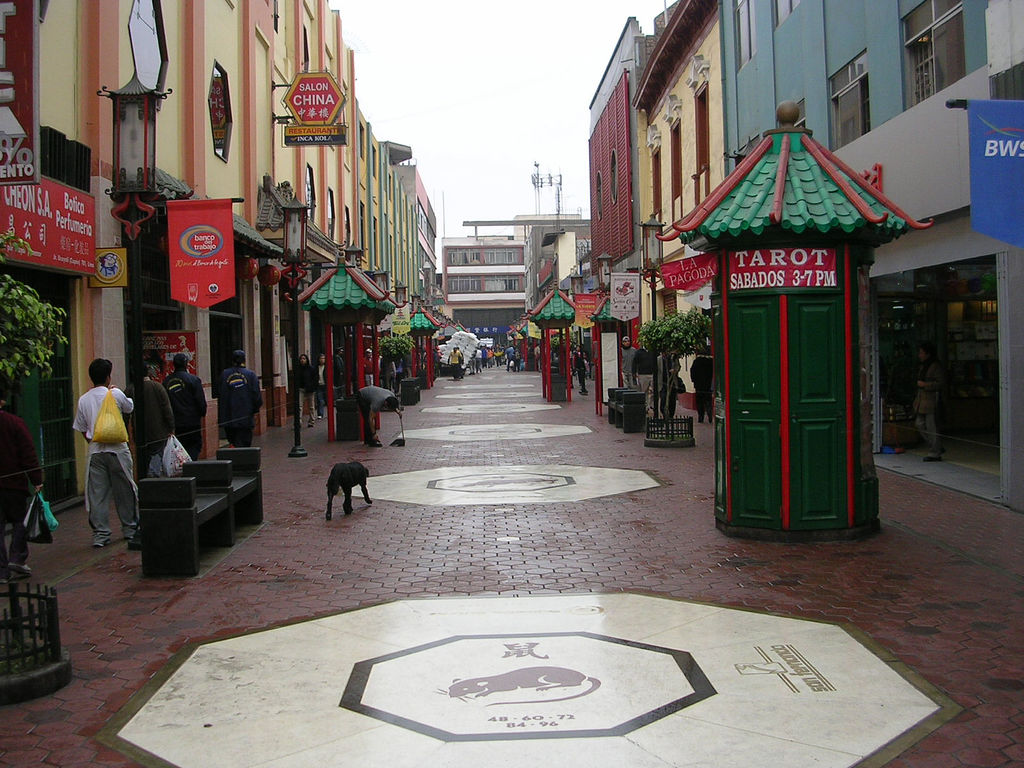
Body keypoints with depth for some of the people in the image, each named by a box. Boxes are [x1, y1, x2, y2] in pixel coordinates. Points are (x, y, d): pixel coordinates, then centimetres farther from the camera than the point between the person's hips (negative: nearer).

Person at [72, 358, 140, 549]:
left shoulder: (83, 400, 4)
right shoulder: (115, 394, -6)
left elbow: (81, 428, 10)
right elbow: (130, 408, 14)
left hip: (95, 451, 3)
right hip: (117, 448, -3)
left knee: (97, 494, 5)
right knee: (125, 490, 10)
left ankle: (100, 534, 6)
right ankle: (131, 529, 20)